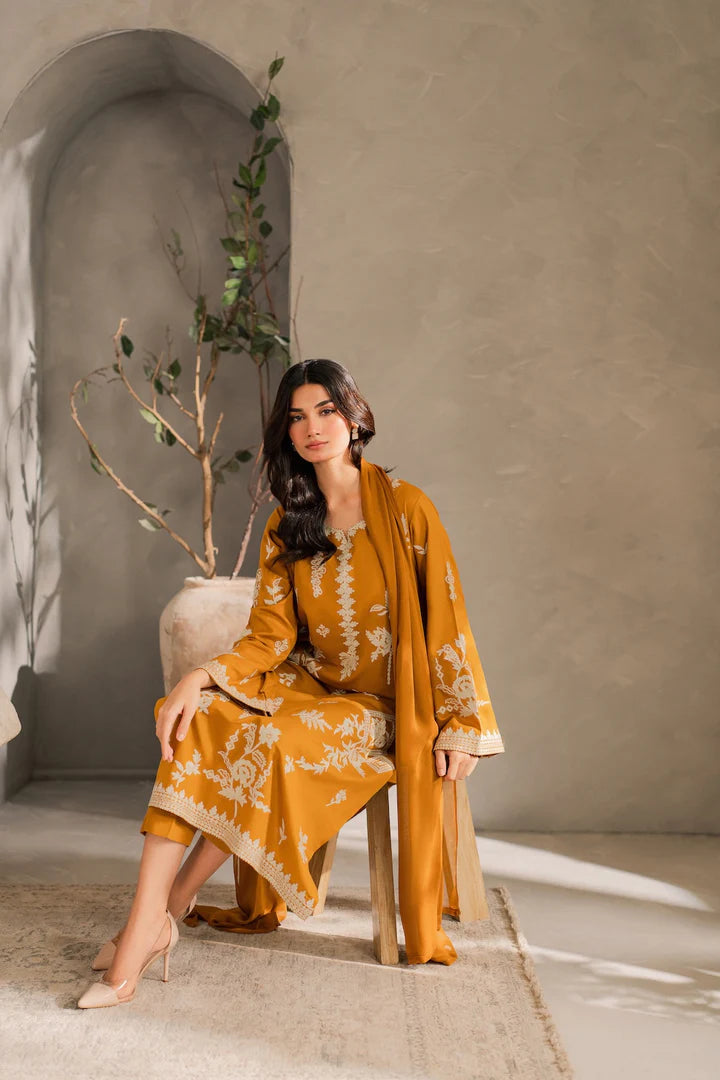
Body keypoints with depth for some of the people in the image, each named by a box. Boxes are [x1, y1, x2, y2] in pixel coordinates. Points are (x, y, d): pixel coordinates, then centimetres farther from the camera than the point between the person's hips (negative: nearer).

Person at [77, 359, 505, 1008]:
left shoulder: (405, 506, -4)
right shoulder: (285, 528, 10)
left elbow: (446, 618, -5)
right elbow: (271, 637, 1)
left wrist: (463, 723, -9)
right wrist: (201, 674, -18)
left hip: (383, 705, -4)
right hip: (312, 685, 4)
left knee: (271, 743, -31)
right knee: (201, 718, -24)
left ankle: (172, 906, -14)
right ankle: (144, 931, -27)